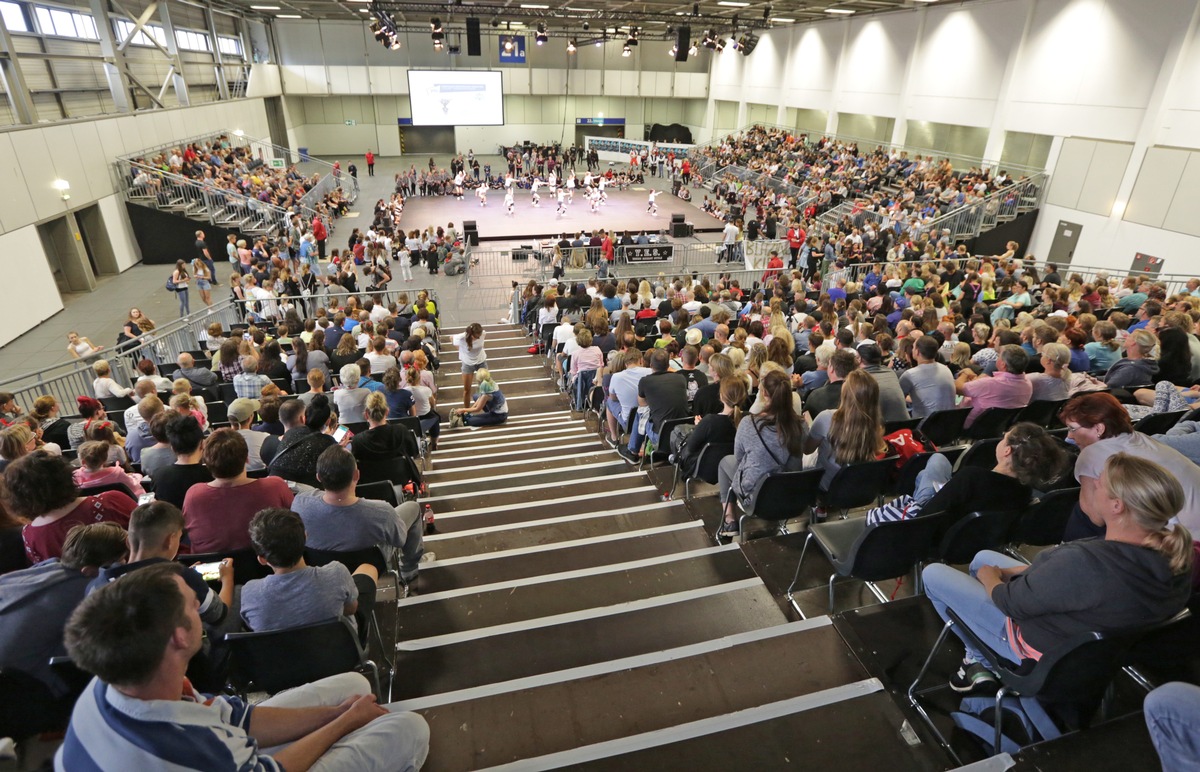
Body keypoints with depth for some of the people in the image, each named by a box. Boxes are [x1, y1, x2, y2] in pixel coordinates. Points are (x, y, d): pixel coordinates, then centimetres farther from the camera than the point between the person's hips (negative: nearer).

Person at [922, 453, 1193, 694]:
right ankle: (983, 662, 28)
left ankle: (979, 662, 24)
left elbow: (1012, 602, -25)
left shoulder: (1084, 562, -42)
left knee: (932, 573, 5)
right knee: (983, 557, 24)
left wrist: (989, 577, -4)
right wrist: (1017, 570, 1)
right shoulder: (1176, 555, -17)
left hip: (1043, 651, -7)